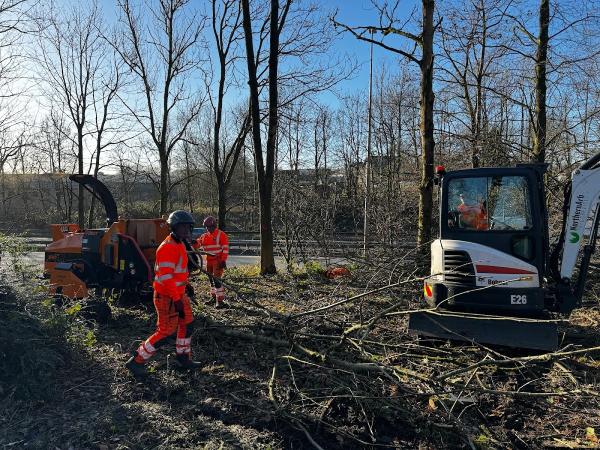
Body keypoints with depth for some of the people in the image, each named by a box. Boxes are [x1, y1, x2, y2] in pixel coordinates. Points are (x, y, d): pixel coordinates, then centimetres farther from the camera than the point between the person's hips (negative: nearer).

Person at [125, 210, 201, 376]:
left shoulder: (179, 245, 11)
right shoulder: (168, 247, -21)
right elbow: (166, 277, -26)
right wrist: (177, 300, -25)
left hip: (179, 294, 10)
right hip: (167, 297, -10)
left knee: (187, 324, 14)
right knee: (165, 332, -3)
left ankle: (183, 358, 29)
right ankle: (137, 361, 10)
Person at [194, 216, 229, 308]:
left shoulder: (221, 235, -8)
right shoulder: (204, 236, 11)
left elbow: (225, 249, -12)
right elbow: (197, 244, 8)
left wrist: (223, 260, -18)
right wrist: (194, 243, -16)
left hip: (218, 261, -7)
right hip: (209, 261, 7)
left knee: (216, 279, -13)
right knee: (211, 279, 15)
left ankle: (220, 300, -10)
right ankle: (214, 297, 29)